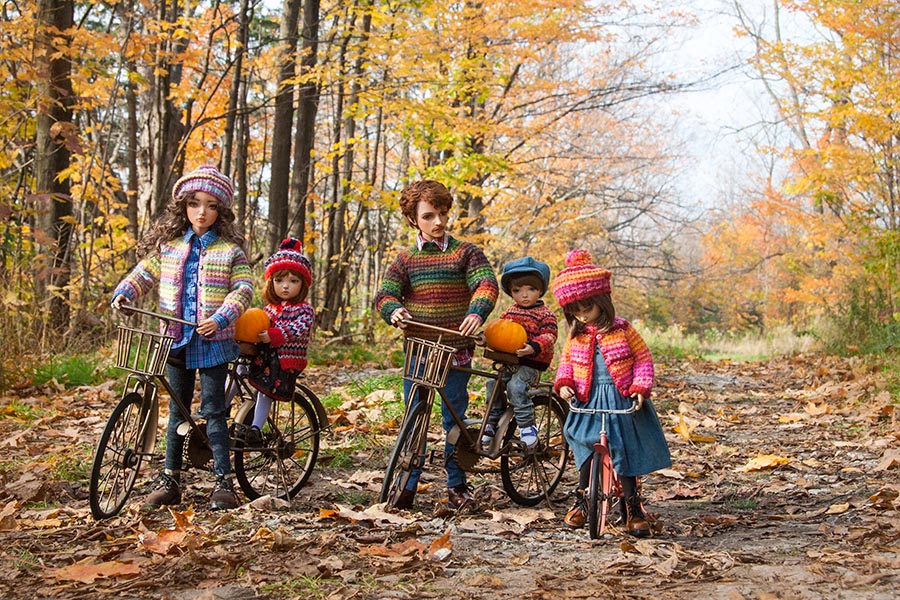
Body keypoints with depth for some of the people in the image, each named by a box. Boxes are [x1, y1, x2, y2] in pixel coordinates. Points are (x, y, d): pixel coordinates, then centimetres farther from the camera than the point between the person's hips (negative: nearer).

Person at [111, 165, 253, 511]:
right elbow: (144, 273, 13)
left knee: (213, 410, -4)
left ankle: (224, 481, 1)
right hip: (176, 340, 4)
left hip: (213, 341, -4)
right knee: (177, 411, 12)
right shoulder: (168, 244, 7)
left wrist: (221, 317, -24)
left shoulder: (230, 248, -4)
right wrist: (123, 293, -6)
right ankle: (170, 480, 18)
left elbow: (244, 288, -10)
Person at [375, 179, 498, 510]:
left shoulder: (466, 252, 3)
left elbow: (486, 284, -11)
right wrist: (393, 310, -25)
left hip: (456, 350, -1)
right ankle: (408, 484, 12)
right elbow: (385, 293, 0)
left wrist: (476, 312, -32)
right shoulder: (405, 258, 7)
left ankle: (457, 485, 19)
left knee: (454, 418, 7)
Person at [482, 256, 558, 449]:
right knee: (493, 383, -10)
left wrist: (533, 347, -34)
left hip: (531, 363, -6)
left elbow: (549, 336, -17)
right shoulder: (509, 312, 12)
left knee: (515, 386, -26)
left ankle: (527, 425, -15)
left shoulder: (545, 314, -6)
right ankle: (493, 422, 6)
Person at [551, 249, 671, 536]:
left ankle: (633, 509, 13)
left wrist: (640, 387, -13)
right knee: (588, 454, 4)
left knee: (626, 456, 0)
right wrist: (564, 383, -4)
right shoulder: (576, 335, 4)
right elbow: (566, 360, 16)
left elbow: (643, 357, 0)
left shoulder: (622, 330, -4)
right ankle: (582, 501, 22)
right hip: (587, 403, 2)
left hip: (622, 402, -2)